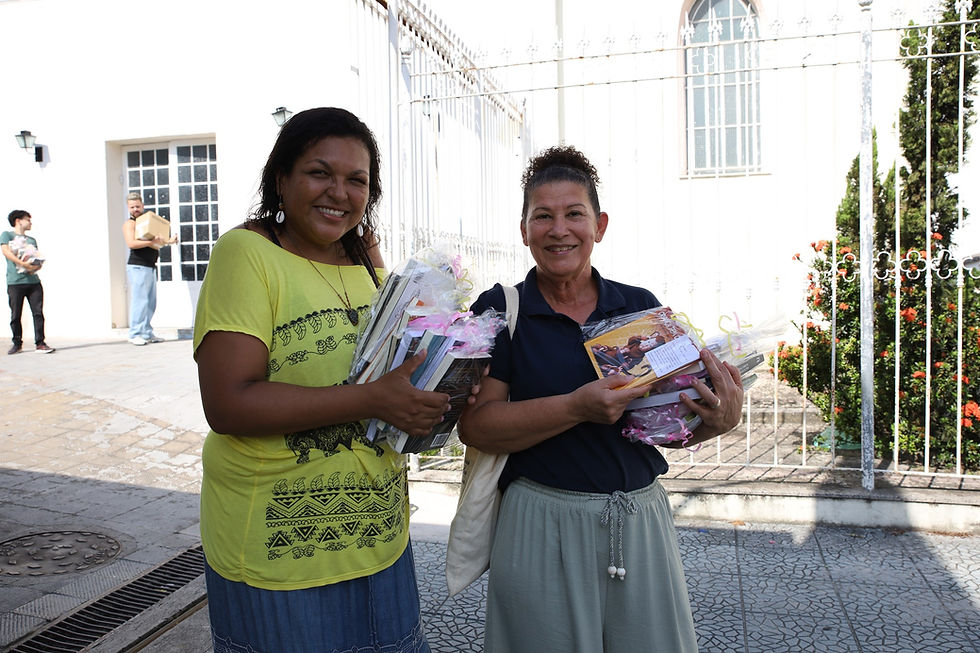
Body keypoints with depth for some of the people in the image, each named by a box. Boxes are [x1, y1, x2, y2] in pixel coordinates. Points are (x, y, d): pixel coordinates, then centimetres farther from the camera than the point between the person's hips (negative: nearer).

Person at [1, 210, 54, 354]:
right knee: (15, 315, 1)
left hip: (33, 281, 4)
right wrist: (23, 264, -20)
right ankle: (17, 343, 15)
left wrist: (37, 266, -8)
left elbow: (38, 260, 16)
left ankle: (40, 343, -5)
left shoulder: (32, 240, 23)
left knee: (38, 313, -6)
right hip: (15, 282, -4)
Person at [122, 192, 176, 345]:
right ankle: (135, 334, -7)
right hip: (137, 267, -8)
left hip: (150, 267, 8)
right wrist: (151, 242, -26)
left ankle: (147, 333, 11)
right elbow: (131, 243, -21)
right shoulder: (129, 224, -4)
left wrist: (168, 241, 22)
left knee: (151, 303, 7)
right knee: (139, 301, -11)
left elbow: (156, 243, 35)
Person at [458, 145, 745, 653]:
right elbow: (474, 426, -13)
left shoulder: (640, 307, 5)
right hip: (542, 527, -3)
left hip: (642, 522, 3)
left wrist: (719, 420, -11)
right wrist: (576, 407, -23)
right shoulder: (499, 310, -4)